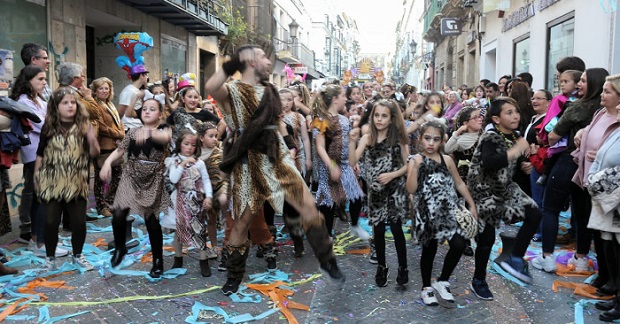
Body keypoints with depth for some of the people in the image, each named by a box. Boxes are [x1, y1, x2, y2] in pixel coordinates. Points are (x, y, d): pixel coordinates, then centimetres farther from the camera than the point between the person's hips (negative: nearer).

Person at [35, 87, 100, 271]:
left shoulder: (83, 126, -1)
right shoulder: (49, 127, 1)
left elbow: (94, 154, -2)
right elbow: (40, 155, 9)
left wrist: (92, 139, -21)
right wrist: (36, 177, 10)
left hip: (76, 183, 0)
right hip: (51, 183, 0)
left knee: (79, 221, 2)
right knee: (51, 222, 2)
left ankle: (78, 256, 23)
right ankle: (50, 258, 20)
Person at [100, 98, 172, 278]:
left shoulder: (164, 129, -2)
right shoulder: (133, 131, 10)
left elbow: (166, 137, -25)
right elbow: (120, 150, 7)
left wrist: (148, 133, -45)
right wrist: (107, 162, -12)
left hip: (153, 179, -3)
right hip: (131, 177, 3)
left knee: (152, 220, 0)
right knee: (118, 214, -12)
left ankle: (158, 261, 18)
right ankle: (120, 247, 18)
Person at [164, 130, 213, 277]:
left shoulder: (199, 162, 0)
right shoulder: (174, 161, -1)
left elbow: (206, 181, 1)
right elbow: (173, 179, -14)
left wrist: (208, 197, -9)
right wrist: (183, 164, -20)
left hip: (197, 201, 0)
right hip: (181, 201, 1)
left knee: (199, 229, -1)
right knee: (179, 229, 11)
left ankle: (203, 261, 8)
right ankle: (178, 259, 27)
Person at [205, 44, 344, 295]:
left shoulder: (268, 90, 12)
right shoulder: (231, 91, -8)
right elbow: (210, 88, -32)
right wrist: (232, 64, -28)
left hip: (276, 157, 5)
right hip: (248, 164, -5)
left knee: (308, 205, -4)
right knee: (243, 221, 5)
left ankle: (327, 261, 11)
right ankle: (234, 276, 26)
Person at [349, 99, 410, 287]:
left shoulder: (398, 138, -4)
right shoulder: (367, 138, -2)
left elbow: (408, 165, 1)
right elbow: (353, 162, -10)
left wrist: (392, 175, -14)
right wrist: (352, 142, -22)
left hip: (395, 191, -2)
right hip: (376, 191, 2)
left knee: (396, 229, 0)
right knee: (378, 230, 9)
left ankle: (403, 267, 18)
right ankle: (382, 267, 26)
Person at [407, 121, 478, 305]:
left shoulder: (447, 160, 1)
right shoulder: (416, 160, -6)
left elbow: (459, 184, 10)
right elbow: (411, 190, -14)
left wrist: (472, 205, 9)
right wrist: (416, 166, -23)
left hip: (448, 210, 2)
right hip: (428, 213, -2)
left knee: (459, 245, -10)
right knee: (429, 250, 9)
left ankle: (442, 282, 11)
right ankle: (426, 288, 28)